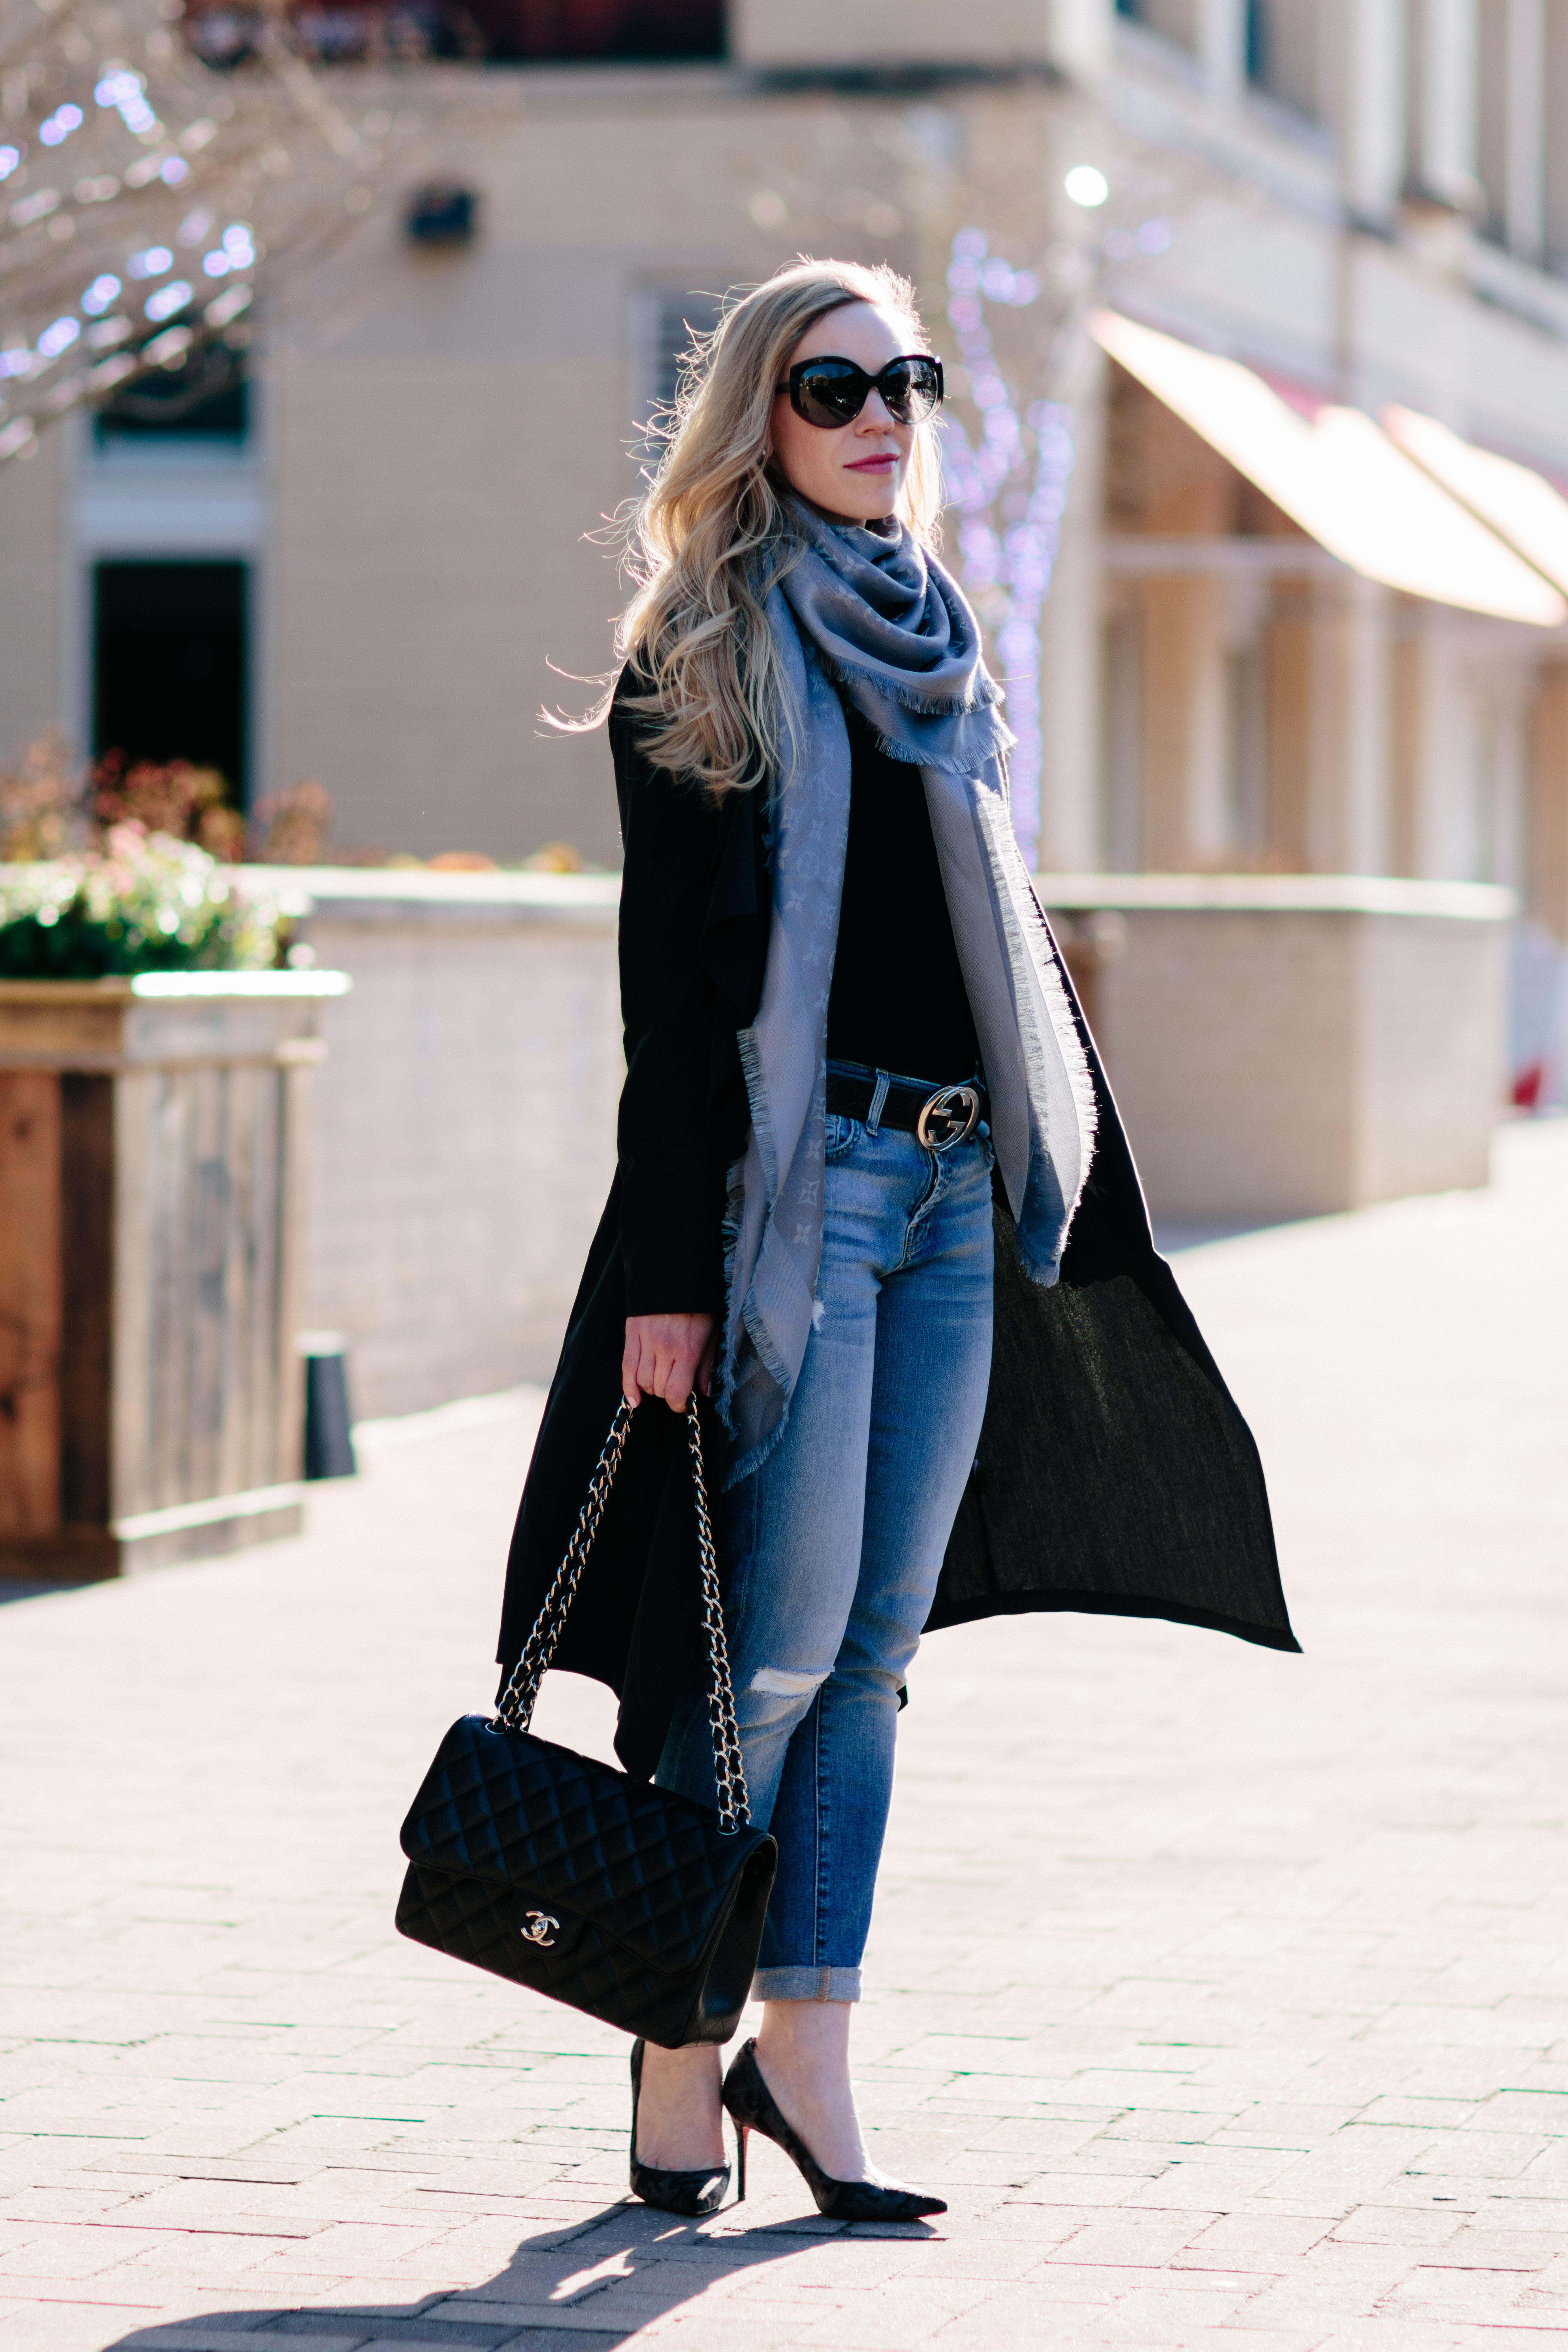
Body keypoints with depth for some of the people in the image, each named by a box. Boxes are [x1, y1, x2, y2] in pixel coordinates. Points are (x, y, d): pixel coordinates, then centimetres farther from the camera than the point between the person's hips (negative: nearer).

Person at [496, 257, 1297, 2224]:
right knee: (784, 1638, -8)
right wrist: (670, 1265, -14)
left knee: (879, 1644, 4)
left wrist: (1080, 1203, 17)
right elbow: (669, 968, -8)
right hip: (800, 1174, -6)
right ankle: (677, 2054, 3)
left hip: (959, 1187, 6)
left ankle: (801, 2051, 8)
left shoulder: (937, 645, 18)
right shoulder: (701, 658, -2)